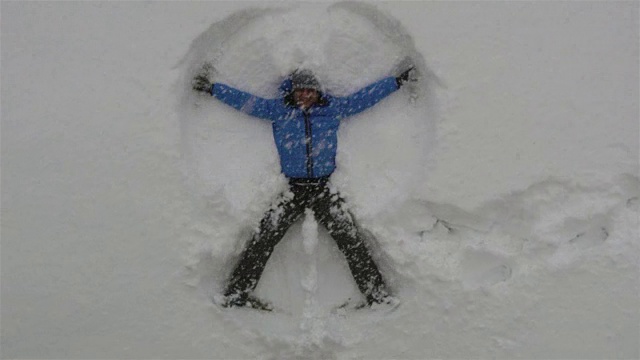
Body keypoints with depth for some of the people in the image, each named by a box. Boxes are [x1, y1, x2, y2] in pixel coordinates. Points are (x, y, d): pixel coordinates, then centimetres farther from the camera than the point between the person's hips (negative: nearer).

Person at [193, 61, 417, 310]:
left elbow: (367, 96, 19)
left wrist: (398, 80, 22)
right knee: (263, 239, -13)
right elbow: (245, 101, 16)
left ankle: (377, 294, -3)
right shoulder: (280, 110, 11)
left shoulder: (334, 108, 12)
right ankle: (238, 293, -6)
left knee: (352, 240, -10)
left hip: (324, 188, 1)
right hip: (293, 189, 0)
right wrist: (212, 88, 17)